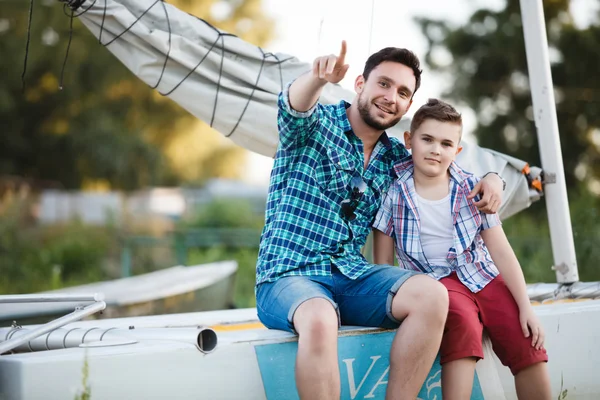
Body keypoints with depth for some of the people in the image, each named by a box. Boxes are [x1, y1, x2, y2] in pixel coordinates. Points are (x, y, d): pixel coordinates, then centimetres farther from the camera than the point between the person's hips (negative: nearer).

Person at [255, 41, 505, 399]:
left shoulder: (395, 157, 14)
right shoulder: (314, 125, -2)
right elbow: (295, 105, -26)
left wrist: (490, 178, 5)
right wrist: (319, 78, -51)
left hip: (352, 275, 5)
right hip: (289, 276, -5)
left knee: (432, 295, -23)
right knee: (319, 320, -40)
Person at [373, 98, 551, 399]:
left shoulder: (472, 189, 4)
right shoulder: (393, 193, -2)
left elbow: (501, 252, 2)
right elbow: (383, 261, 1)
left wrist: (526, 307, -4)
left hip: (483, 276, 3)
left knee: (527, 341, -16)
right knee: (462, 321, -35)